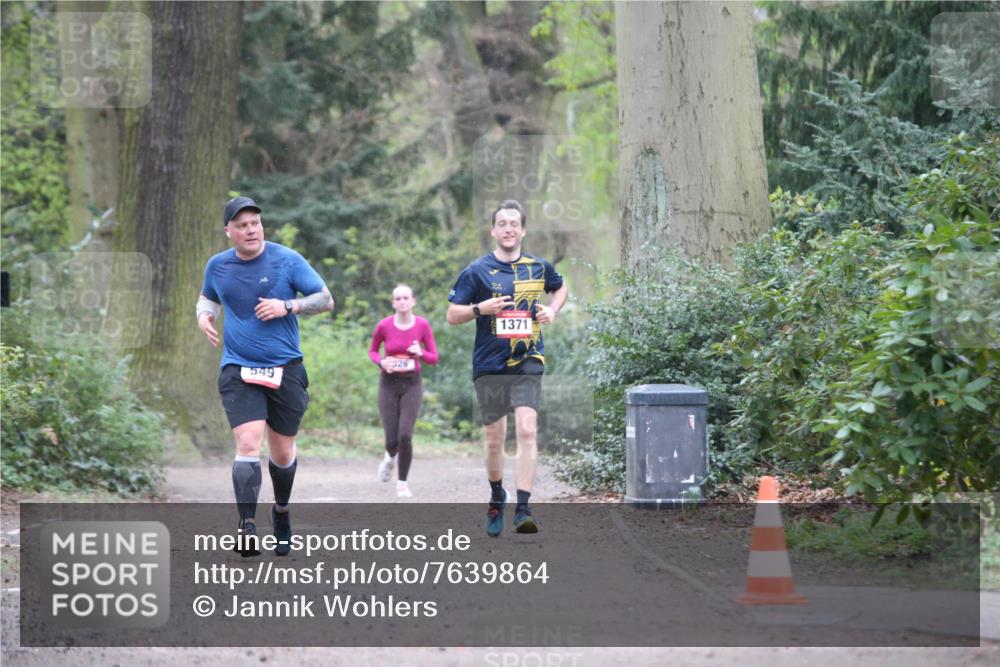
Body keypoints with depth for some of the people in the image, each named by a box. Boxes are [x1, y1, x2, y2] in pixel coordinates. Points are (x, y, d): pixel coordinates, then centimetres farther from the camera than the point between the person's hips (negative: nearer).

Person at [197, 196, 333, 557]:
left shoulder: (287, 259, -3)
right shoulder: (217, 266, 5)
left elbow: (326, 299, -1)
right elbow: (207, 297, 26)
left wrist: (287, 306, -16)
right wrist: (204, 315, 3)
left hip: (285, 369, 0)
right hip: (238, 370, 0)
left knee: (283, 452, 9)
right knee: (247, 444, -19)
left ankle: (281, 512, 37)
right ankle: (247, 527, -22)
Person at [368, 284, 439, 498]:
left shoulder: (423, 325, -7)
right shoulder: (384, 326, -8)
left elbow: (434, 358, 0)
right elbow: (372, 351, 9)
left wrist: (420, 353, -22)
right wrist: (381, 362, -13)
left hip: (412, 384, 0)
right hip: (389, 384, 0)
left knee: (405, 435, -16)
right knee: (392, 439, -4)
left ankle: (402, 484, 1)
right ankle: (390, 457, 36)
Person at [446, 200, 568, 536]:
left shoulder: (539, 267, 7)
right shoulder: (477, 271, 0)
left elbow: (560, 289, 28)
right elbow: (452, 315, 2)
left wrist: (552, 310, 7)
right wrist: (480, 308, -16)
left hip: (528, 363, 0)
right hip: (489, 366, 0)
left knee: (527, 431, -16)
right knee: (495, 438, 7)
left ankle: (522, 509, -20)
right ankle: (497, 499, 31)